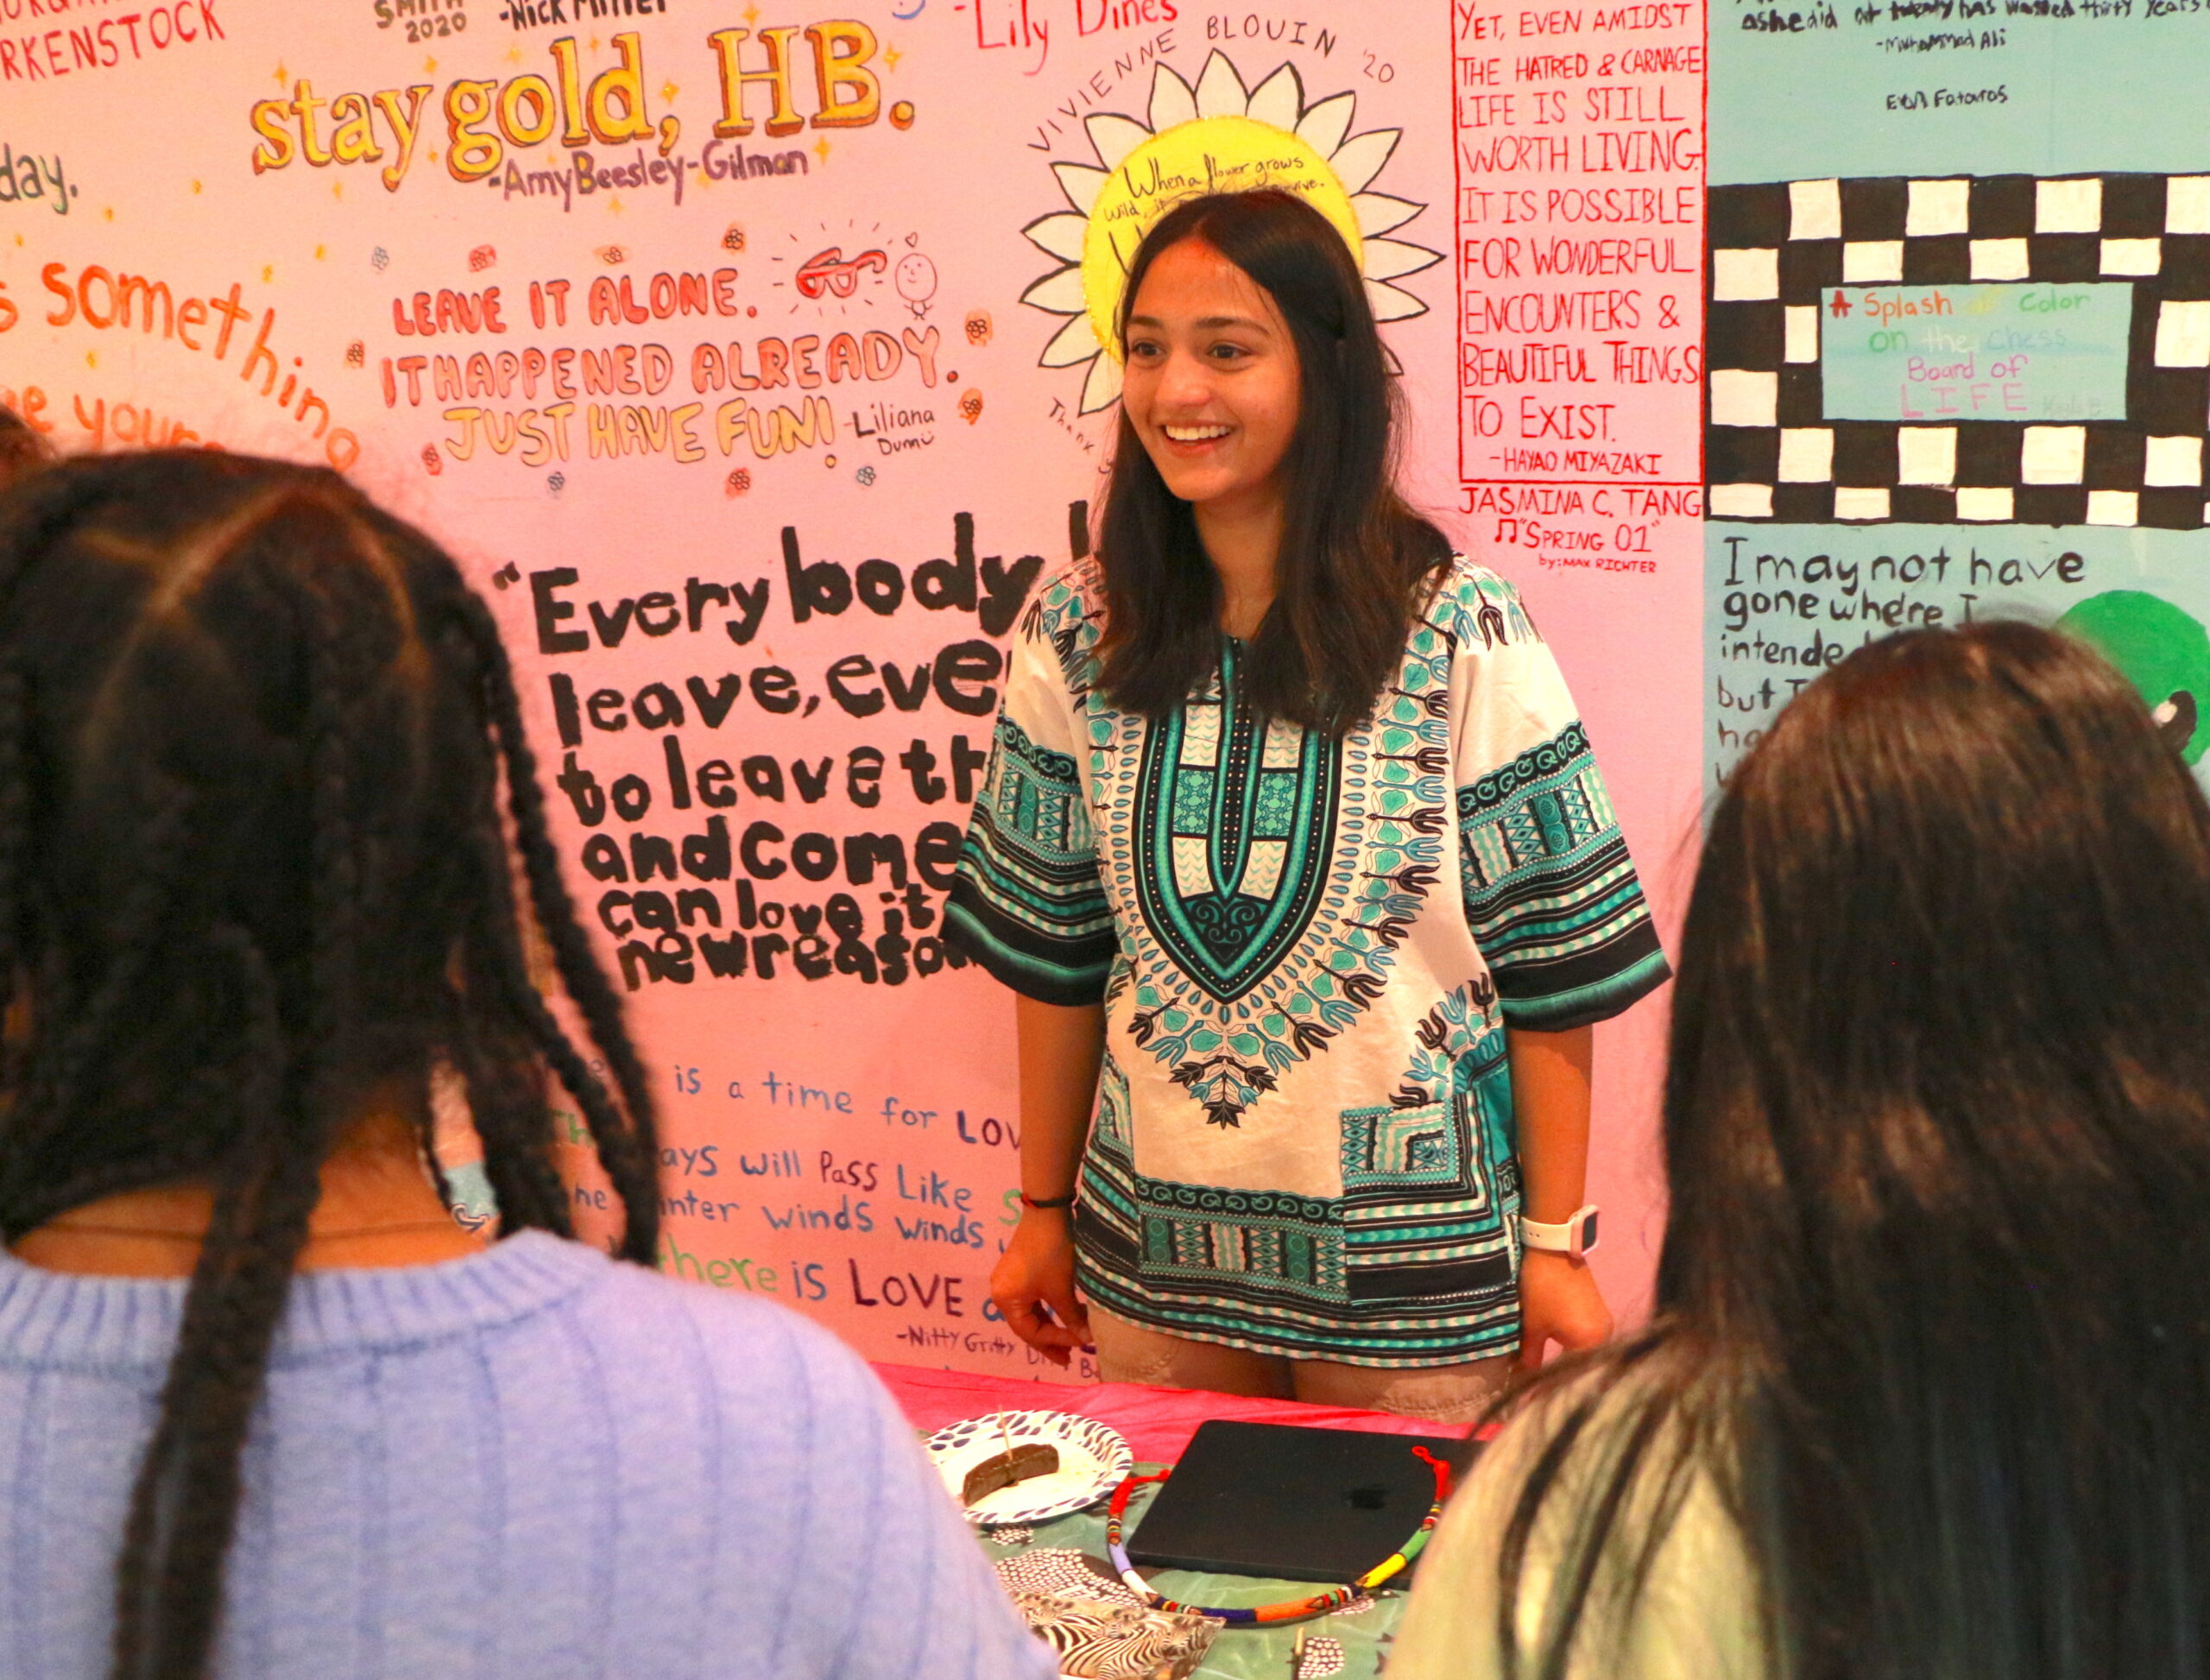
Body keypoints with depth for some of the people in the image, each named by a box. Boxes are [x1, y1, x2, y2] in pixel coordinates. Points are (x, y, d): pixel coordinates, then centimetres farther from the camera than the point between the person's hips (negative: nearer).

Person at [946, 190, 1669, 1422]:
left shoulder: (1460, 632, -10)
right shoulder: (1075, 635, -1)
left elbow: (1550, 961, -7)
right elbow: (1053, 950, 6)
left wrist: (1557, 1242, -6)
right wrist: (1044, 1210, 10)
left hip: (1413, 1261, -3)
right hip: (1153, 1243, 3)